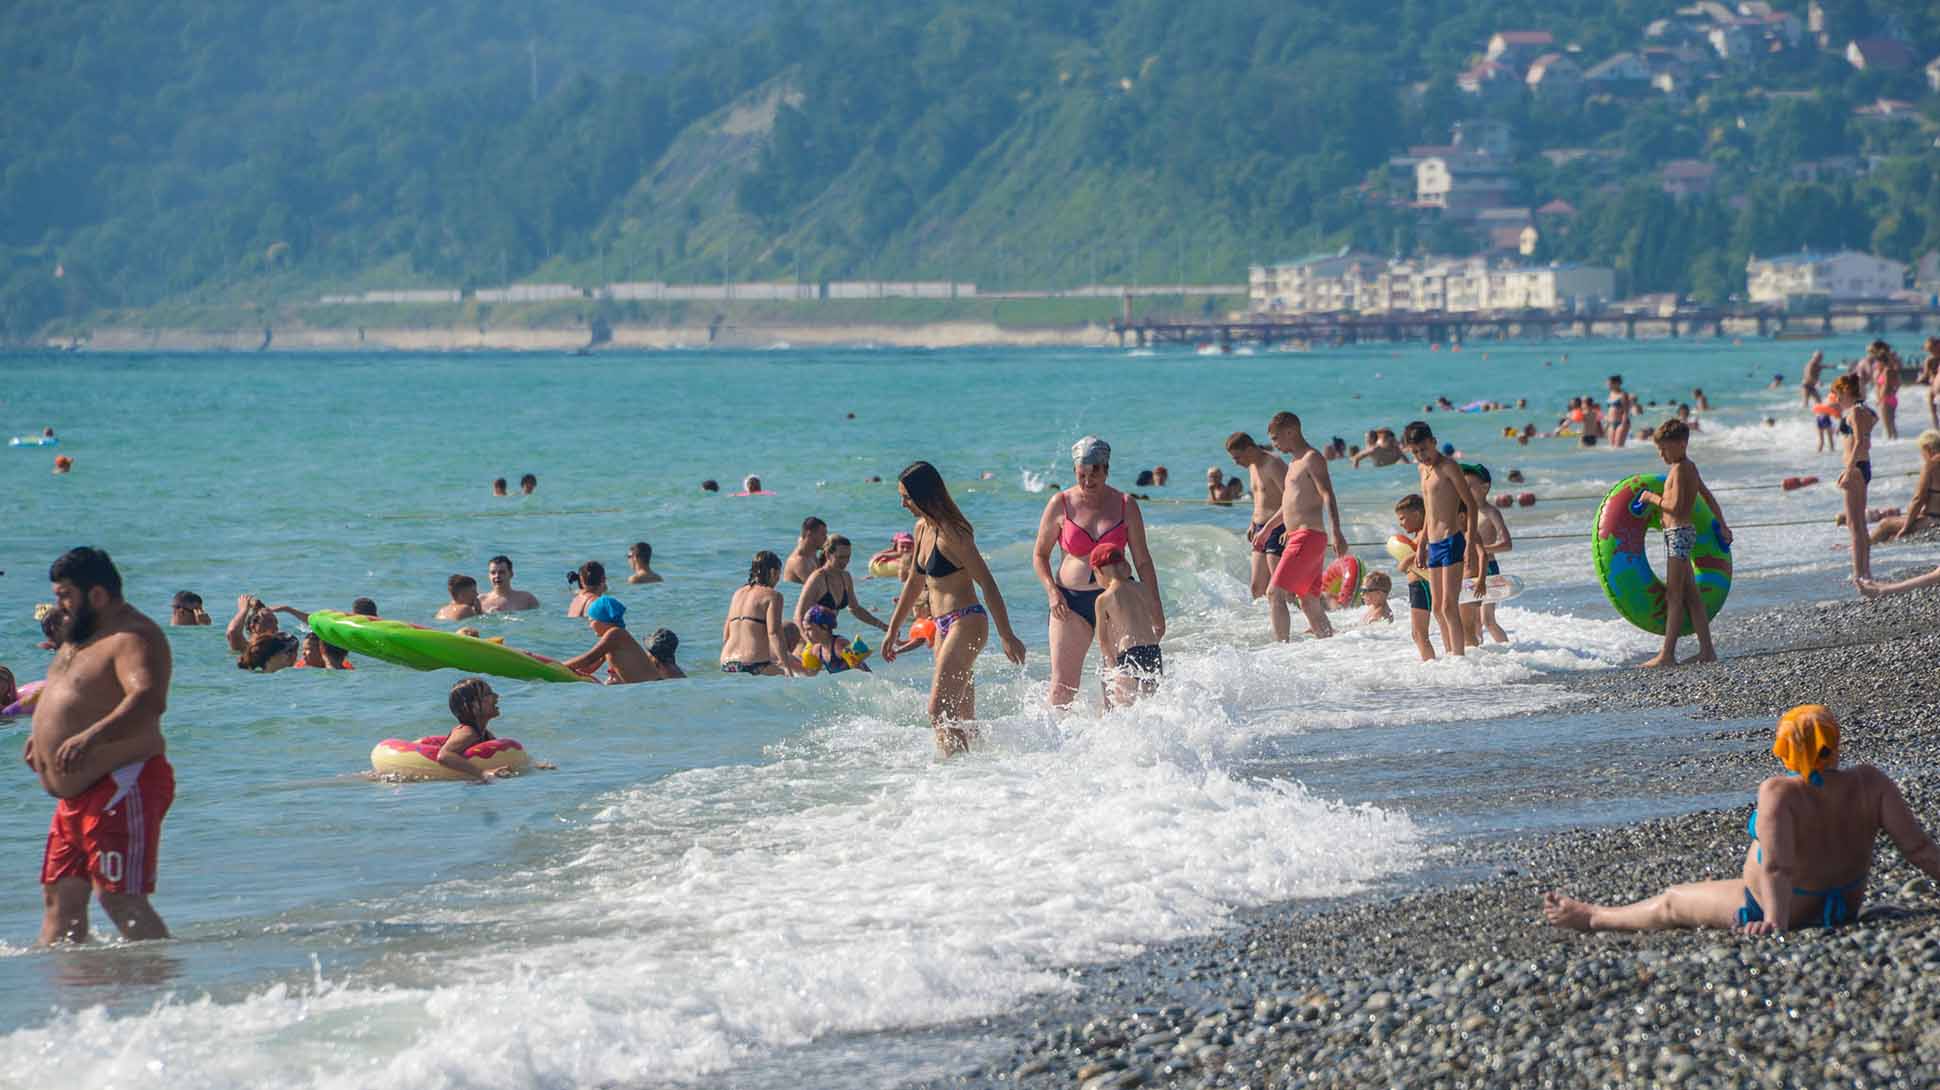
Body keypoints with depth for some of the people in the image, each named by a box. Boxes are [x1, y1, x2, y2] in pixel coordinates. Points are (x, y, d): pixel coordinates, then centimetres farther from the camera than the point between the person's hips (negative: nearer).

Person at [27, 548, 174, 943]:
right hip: (76, 794, 11)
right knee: (60, 897, 10)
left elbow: (149, 699, -33)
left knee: (120, 899, -15)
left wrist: (92, 736, -44)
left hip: (122, 789, -11)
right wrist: (42, 733, 24)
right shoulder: (81, 637, 18)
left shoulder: (132, 638, -15)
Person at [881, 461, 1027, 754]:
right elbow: (915, 583, 24)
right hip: (945, 627, 9)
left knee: (939, 711, -17)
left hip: (966, 623, -9)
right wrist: (893, 630, 27)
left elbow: (986, 582, -16)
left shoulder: (951, 533, -16)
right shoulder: (922, 529, 11)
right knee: (962, 718, 11)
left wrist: (1007, 636, -17)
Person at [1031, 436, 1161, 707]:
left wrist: (1155, 609, 3)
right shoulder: (1060, 504, -1)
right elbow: (1040, 555, 7)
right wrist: (1051, 591, -9)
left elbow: (1143, 561, 6)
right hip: (1071, 601, -1)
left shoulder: (1125, 505, 2)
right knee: (1062, 686, -5)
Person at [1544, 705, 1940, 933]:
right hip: (1846, 906, 6)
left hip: (1781, 908, -6)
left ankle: (1592, 918, 43)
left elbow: (1778, 865, -40)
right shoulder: (1872, 784, -19)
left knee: (1673, 902, 20)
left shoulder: (1779, 793, -31)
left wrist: (1775, 922, -44)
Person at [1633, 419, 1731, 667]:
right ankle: (1707, 650, 11)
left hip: (1678, 534, -10)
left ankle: (1667, 655, -10)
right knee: (1691, 597, 11)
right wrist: (1722, 526, 31)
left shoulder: (1679, 469, -15)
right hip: (1683, 533, 10)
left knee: (1674, 597, -9)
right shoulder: (1690, 467, 15)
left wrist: (1653, 498, -9)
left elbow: (1675, 506, -24)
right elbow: (1708, 497, 24)